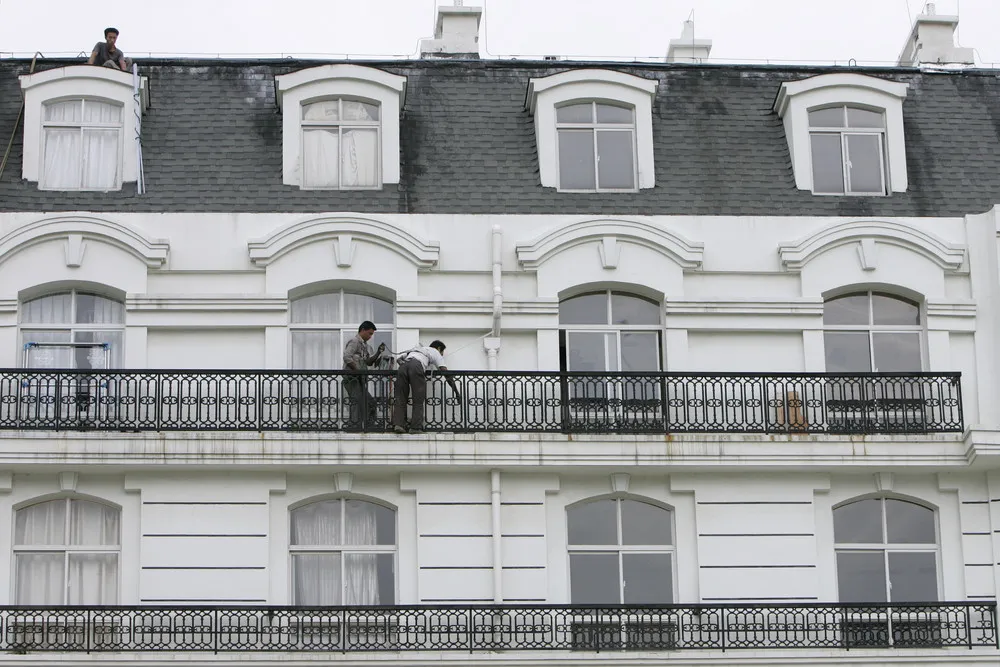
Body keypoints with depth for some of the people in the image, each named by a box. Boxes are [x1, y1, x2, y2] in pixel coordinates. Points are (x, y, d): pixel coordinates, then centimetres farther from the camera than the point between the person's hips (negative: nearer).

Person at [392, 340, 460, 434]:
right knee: (418, 400, 1)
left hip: (403, 365, 5)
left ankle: (398, 424, -9)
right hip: (416, 366, -5)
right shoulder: (435, 352, 29)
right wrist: (456, 392, 20)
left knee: (400, 398, 6)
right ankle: (416, 427, -5)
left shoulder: (419, 349, 45)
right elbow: (445, 372, 19)